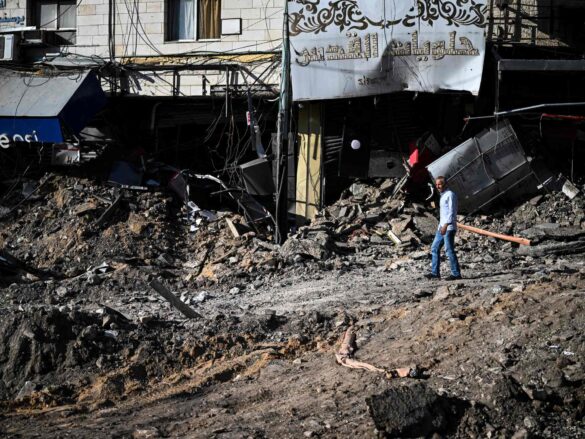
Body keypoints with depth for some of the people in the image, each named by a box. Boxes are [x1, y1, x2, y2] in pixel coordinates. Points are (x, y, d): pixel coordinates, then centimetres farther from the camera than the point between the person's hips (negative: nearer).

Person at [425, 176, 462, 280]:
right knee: (435, 248, 8)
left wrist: (445, 226, -25)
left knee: (449, 250, -9)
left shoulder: (450, 195, -10)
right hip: (442, 227, 10)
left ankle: (456, 274, -5)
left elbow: (452, 212, -18)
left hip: (449, 228, -10)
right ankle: (435, 272, 9)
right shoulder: (443, 196, 19)